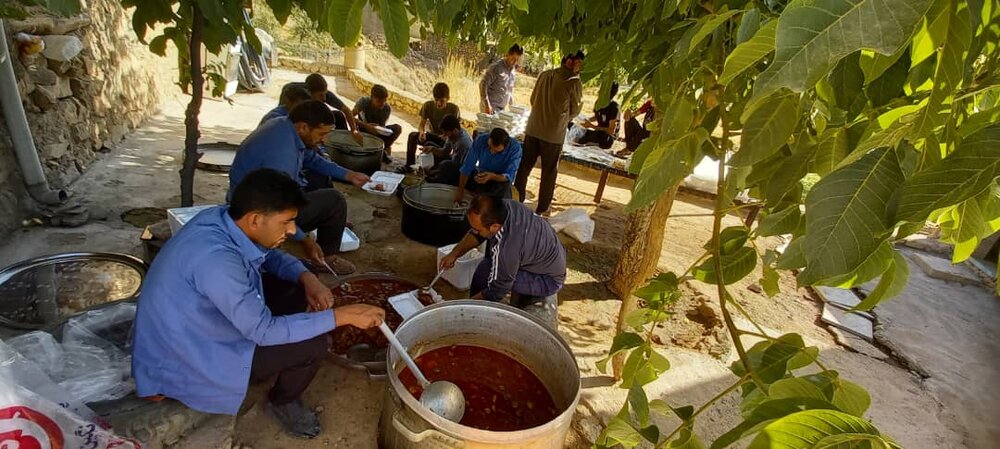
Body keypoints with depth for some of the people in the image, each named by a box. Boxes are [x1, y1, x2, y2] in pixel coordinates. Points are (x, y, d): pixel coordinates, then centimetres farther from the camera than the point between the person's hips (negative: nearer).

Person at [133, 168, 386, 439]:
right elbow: (264, 331, -29)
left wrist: (307, 278, -12)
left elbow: (271, 256, 7)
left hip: (199, 324, 8)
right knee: (315, 344, -17)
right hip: (188, 357, -8)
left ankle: (270, 364, 20)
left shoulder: (225, 218, -12)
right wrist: (342, 315, -27)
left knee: (296, 287, 2)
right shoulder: (215, 259, -36)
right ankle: (282, 401, 13)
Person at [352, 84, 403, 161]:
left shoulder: (387, 109, -17)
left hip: (377, 131, 2)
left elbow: (381, 126, -18)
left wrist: (387, 144, -36)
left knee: (398, 128, -22)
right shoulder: (364, 101, -23)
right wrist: (366, 126, -48)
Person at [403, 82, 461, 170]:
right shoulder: (428, 106, -6)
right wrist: (422, 132, -27)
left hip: (446, 139, -4)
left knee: (428, 144, -34)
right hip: (432, 136, 4)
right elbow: (422, 124, -3)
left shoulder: (454, 109, -13)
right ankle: (409, 165, -12)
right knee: (412, 135, -23)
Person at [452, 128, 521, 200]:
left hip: (500, 181, -3)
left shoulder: (515, 148, -25)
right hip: (479, 176, 3)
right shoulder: (481, 140, -19)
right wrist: (460, 189, -22)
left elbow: (509, 177, -28)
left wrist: (491, 176, -46)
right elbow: (467, 166, -17)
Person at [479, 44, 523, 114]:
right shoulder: (496, 67, -12)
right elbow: (483, 85, -15)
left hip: (502, 108, 7)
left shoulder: (513, 70, 11)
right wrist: (487, 105, -22)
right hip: (491, 108, -7)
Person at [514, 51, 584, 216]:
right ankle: (542, 208, 18)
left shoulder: (544, 74, 5)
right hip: (554, 134, -4)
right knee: (549, 172, 10)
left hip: (533, 129, 4)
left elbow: (533, 99, 12)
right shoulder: (574, 82, -10)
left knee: (524, 166, 15)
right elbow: (575, 110, 1)